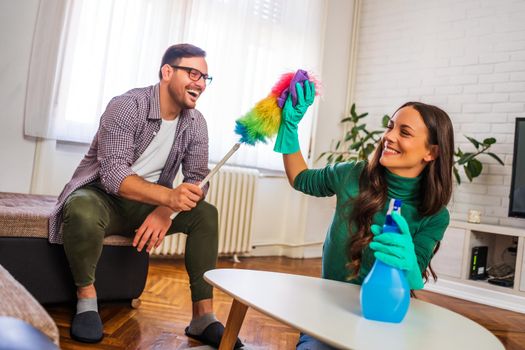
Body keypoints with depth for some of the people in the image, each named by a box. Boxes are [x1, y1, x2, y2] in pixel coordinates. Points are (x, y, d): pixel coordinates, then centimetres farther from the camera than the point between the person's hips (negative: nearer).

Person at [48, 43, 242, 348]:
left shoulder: (196, 123, -2)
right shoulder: (127, 106, -19)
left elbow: (197, 179, -7)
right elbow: (113, 174, -29)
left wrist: (166, 211, -28)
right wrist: (168, 196, -45)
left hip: (152, 203, 5)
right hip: (101, 194, -5)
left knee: (206, 214, -14)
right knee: (83, 210, -38)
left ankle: (203, 316, -12)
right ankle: (86, 296, -12)